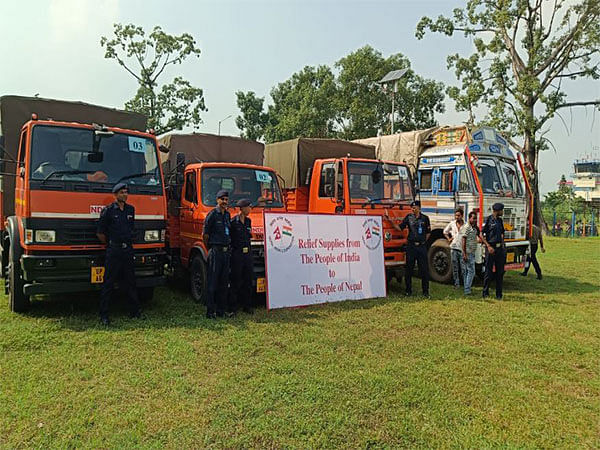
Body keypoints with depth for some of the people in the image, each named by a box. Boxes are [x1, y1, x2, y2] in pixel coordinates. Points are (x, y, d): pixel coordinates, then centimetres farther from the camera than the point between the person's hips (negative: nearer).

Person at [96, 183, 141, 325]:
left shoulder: (130, 209, 11)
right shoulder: (108, 210, -5)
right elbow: (100, 233, -1)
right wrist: (110, 244, 7)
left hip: (128, 249, 5)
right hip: (114, 251, -5)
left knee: (130, 281, 11)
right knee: (108, 283, -1)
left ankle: (135, 311, 19)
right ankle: (104, 315, 5)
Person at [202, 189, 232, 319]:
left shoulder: (227, 215, 14)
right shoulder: (212, 214, -7)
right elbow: (205, 235, -5)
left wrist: (228, 247, 16)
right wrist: (211, 249, 1)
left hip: (226, 251, 7)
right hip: (215, 251, -7)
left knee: (224, 283, 10)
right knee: (212, 282, -4)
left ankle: (221, 310, 19)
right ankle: (210, 311, 1)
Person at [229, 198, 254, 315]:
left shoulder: (248, 221, 12)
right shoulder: (233, 222, -9)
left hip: (247, 253, 7)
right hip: (237, 253, -7)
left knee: (248, 280, 9)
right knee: (235, 281, -2)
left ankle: (247, 305, 18)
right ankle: (233, 306, 6)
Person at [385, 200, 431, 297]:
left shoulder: (425, 218, 6)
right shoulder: (408, 217, 5)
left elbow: (428, 232, 14)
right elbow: (400, 228, 3)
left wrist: (423, 241, 6)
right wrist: (391, 221, -7)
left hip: (422, 246, 0)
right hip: (411, 246, 0)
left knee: (424, 269, 2)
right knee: (409, 269, 5)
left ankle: (425, 291, 11)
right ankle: (408, 290, 15)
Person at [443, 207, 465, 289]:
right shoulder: (452, 223, 8)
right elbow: (445, 231, 24)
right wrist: (449, 239, 12)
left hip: (462, 248, -3)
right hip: (454, 247, 3)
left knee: (463, 268, -3)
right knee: (455, 267, 5)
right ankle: (457, 284, 13)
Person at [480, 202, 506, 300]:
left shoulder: (500, 220, 12)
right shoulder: (488, 219, -9)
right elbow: (481, 235, -11)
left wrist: (502, 244, 12)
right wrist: (488, 246, -16)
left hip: (499, 248, 7)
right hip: (491, 248, -7)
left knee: (500, 271, 8)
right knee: (488, 271, -1)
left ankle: (499, 294, 16)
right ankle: (485, 292, 10)